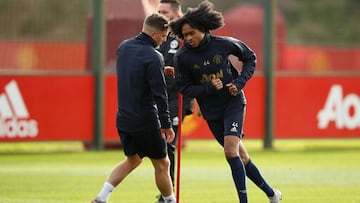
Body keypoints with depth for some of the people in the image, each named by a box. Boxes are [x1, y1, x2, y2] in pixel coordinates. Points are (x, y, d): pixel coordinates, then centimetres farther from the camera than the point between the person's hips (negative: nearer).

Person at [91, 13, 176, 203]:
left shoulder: (124, 47, 6)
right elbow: (159, 94, -19)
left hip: (123, 118, 7)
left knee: (133, 159, 22)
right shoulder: (153, 57, -17)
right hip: (146, 121, -7)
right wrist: (166, 124, -13)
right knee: (161, 164, 9)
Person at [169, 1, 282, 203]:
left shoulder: (224, 44, -13)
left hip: (233, 103, -3)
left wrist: (240, 82, -10)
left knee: (231, 152, -21)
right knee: (241, 157, 9)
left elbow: (250, 58, 3)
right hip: (211, 111, 3)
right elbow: (185, 88, -5)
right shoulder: (183, 57, -10)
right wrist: (209, 88, -21)